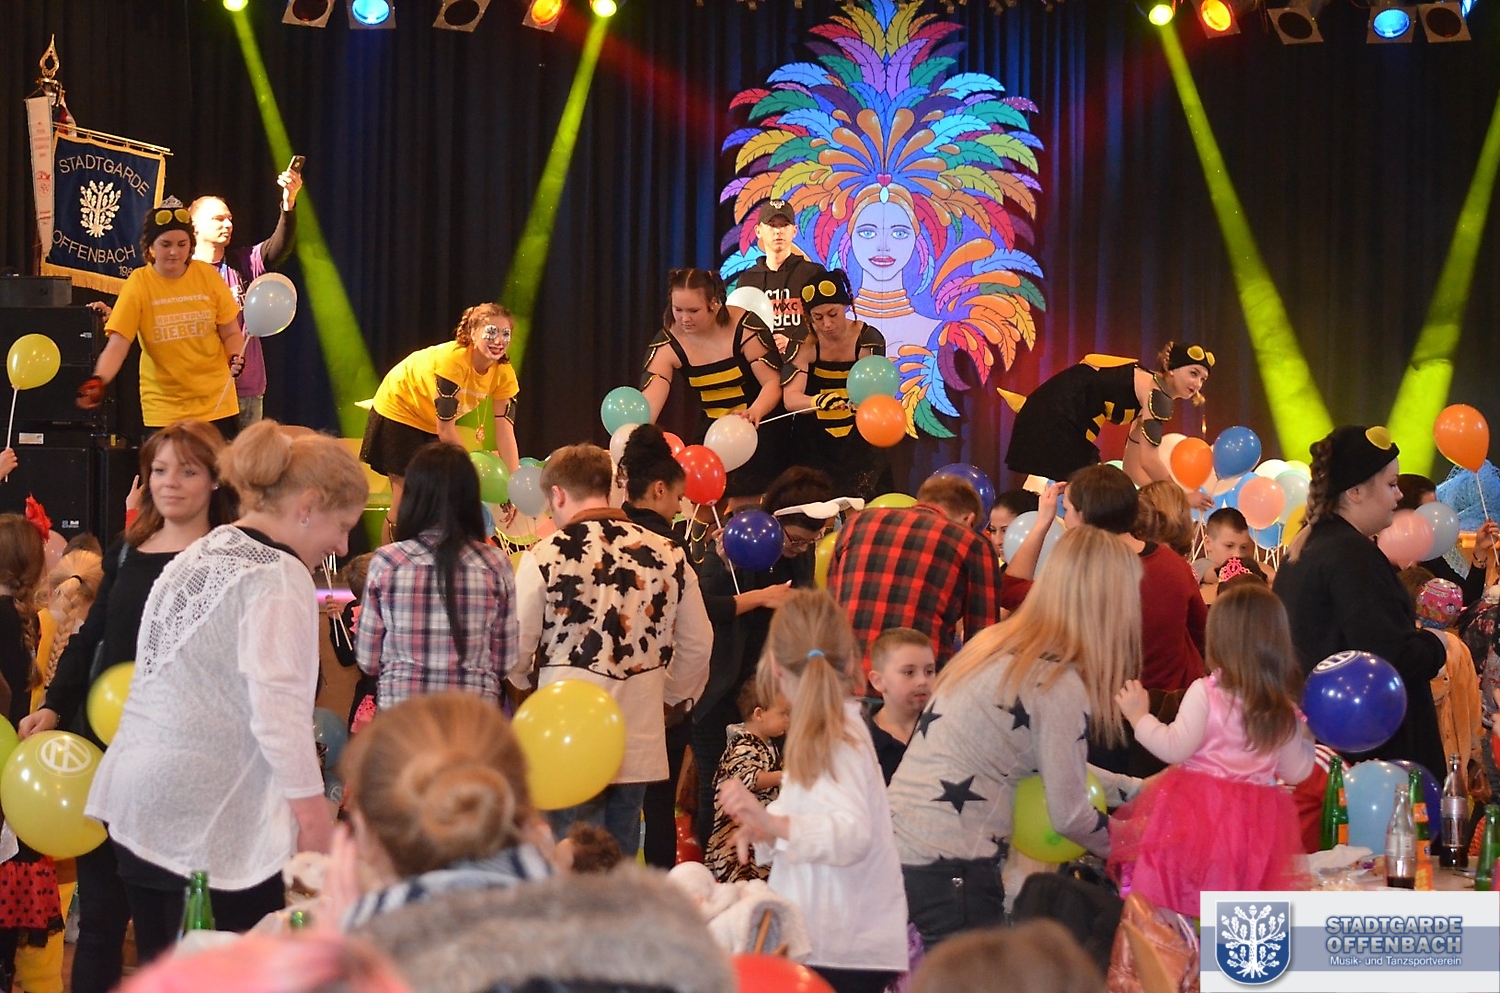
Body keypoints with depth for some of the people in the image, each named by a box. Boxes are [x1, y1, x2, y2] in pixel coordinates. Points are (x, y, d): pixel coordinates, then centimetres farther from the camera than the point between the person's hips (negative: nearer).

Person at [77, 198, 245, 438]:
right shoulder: (139, 284, -7)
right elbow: (117, 346, -13)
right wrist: (98, 381, -31)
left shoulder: (207, 275, -2)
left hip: (217, 405, 2)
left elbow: (231, 332, 8)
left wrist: (236, 358, -14)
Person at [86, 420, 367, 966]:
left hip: (138, 798, 9)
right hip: (216, 813, -9)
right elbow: (280, 706, -18)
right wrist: (313, 811, -18)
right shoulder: (279, 577, -11)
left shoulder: (196, 556, 16)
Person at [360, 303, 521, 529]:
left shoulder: (504, 374, -16)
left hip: (433, 425, 6)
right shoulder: (453, 359, -35)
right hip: (398, 410, -6)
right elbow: (445, 430, -30)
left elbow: (505, 432, -17)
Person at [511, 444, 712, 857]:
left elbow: (516, 652, -4)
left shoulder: (545, 556, -10)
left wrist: (522, 682, 18)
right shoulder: (668, 555, 2)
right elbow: (698, 645, 8)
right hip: (641, 740, 4)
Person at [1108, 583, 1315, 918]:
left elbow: (1175, 748, -11)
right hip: (1255, 825, 4)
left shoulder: (1205, 693, -10)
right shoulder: (1285, 712, 4)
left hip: (1196, 812, -4)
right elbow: (1295, 772, 10)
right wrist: (1307, 738, 27)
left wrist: (1139, 716, 1)